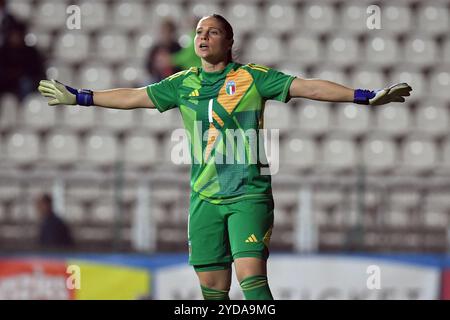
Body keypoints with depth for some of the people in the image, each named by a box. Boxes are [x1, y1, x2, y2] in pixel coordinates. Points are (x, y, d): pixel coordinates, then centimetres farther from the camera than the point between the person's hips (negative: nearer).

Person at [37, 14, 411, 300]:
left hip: (249, 195, -4)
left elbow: (308, 87, -6)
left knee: (252, 277, -18)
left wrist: (367, 96, -14)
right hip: (204, 197, 4)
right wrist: (77, 97, 23)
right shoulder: (184, 84, 10)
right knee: (212, 287, 4)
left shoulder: (252, 78, -1)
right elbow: (134, 97, 20)